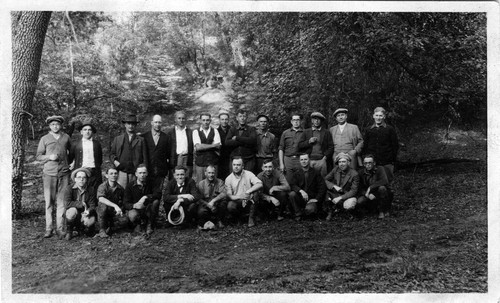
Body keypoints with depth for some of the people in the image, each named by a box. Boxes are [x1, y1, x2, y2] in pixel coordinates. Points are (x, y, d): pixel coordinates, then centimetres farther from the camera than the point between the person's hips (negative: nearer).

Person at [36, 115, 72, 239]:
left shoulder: (66, 137, 10)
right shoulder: (44, 139, 8)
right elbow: (38, 156, 9)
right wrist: (49, 157, -9)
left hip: (64, 173, 0)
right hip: (49, 173, 0)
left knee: (62, 202, -1)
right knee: (49, 201, 0)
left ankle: (60, 228, 5)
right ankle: (49, 228, 7)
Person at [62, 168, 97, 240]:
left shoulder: (91, 190, -2)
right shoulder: (69, 188, -9)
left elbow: (92, 206, -7)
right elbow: (67, 204, -22)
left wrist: (88, 211, -30)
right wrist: (82, 204, -20)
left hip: (85, 215, 1)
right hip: (72, 215, -1)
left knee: (91, 220, -31)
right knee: (73, 210, -35)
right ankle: (69, 231, -7)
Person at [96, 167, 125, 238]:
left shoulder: (120, 189, -2)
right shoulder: (102, 186, -15)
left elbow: (121, 203, 11)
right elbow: (101, 199, -35)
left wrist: (120, 210, -8)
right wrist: (115, 206, -45)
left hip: (114, 212, 5)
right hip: (102, 210, -5)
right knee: (103, 205, -34)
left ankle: (109, 224, 18)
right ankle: (102, 230, -22)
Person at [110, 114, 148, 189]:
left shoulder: (141, 140, 9)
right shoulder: (117, 139, 14)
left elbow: (145, 158, 7)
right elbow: (111, 154, 16)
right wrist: (115, 161, -5)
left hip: (135, 173, -1)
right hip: (121, 172, 1)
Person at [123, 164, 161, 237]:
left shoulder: (150, 184, -3)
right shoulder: (130, 186, -7)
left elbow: (159, 194, -19)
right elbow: (125, 203, -11)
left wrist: (146, 197, -32)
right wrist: (134, 205, -33)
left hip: (147, 209, 2)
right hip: (135, 209, -2)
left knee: (156, 201, -27)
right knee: (132, 216, -36)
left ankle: (150, 225, -13)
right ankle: (138, 224, 2)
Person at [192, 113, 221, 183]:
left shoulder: (215, 131, 6)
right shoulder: (196, 132, 3)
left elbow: (218, 146, -5)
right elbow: (198, 147, -11)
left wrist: (203, 146, -10)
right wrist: (213, 145, -9)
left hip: (213, 162, 1)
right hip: (200, 162, -1)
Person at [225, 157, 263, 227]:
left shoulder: (248, 174, -6)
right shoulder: (228, 179, -2)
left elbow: (260, 184, -21)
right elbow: (229, 196, -9)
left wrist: (248, 192, -35)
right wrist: (239, 197, -29)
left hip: (249, 201, 0)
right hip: (237, 202, 0)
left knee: (255, 192, -30)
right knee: (230, 206, -33)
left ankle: (251, 218, -15)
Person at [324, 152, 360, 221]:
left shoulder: (354, 174, -13)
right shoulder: (335, 169, -2)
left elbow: (354, 191, -16)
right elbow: (325, 180, -4)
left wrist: (340, 197, -26)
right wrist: (334, 186, -23)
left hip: (347, 195, -3)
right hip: (334, 194, 3)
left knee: (349, 206, -37)